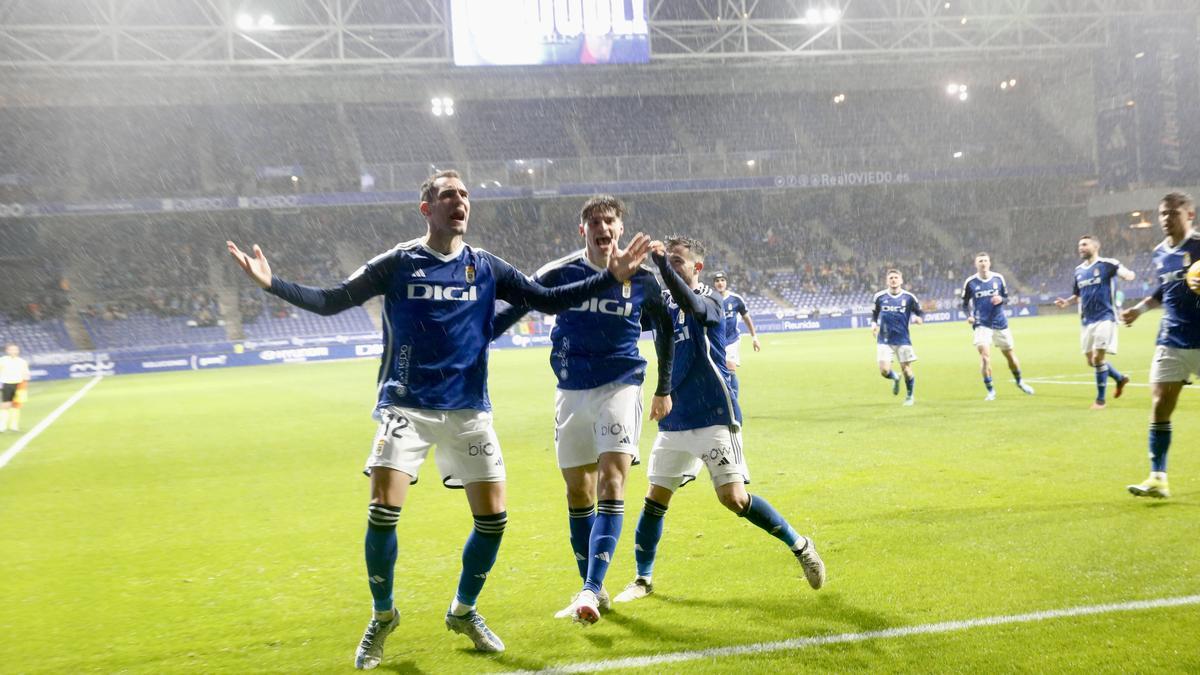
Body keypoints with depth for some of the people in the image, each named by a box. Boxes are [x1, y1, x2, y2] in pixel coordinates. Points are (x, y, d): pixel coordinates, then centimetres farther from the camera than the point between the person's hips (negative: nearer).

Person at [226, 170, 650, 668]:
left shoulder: (486, 268, 4)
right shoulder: (397, 263, -2)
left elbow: (548, 300, 7)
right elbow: (331, 301, -1)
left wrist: (611, 277, -1)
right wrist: (271, 283, -15)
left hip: (468, 410, 3)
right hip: (406, 406, -2)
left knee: (493, 516, 0)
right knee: (383, 510, -13)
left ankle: (464, 611, 25)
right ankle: (383, 617, 12)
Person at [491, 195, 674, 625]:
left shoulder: (641, 279, 0)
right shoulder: (559, 274, -1)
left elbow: (664, 328, 16)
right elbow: (511, 311, 7)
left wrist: (664, 389, 21)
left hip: (619, 388, -2)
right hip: (571, 392, 2)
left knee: (611, 484, -17)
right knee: (578, 493, 7)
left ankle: (591, 591, -22)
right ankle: (593, 592, 21)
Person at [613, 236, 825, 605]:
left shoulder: (709, 300, -8)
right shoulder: (663, 301, 10)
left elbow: (691, 305, -31)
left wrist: (663, 263, -43)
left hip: (714, 418, -6)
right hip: (673, 421, 6)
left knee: (734, 497, -10)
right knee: (655, 498, 6)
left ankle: (800, 546, 8)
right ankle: (643, 578, 19)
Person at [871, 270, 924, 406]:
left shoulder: (909, 297, -3)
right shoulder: (879, 296, 1)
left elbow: (920, 312, 5)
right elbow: (874, 313, 16)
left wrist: (919, 318, -17)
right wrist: (873, 323, -3)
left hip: (903, 340, -1)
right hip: (884, 340, 1)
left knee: (906, 370, 1)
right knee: (884, 371, -10)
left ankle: (909, 396, 28)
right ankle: (895, 378, 27)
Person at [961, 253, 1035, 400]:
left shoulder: (998, 278, 1)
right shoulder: (970, 282, -4)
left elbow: (1006, 297, 10)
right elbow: (965, 304, 5)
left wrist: (1001, 299, -13)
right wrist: (969, 315, -14)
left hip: (1000, 323, 2)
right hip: (982, 325, -2)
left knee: (1009, 353, 12)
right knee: (984, 354, -19)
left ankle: (1019, 382, 38)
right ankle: (990, 391, -7)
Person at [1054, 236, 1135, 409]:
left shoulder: (1107, 264, -7)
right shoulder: (1079, 270, 12)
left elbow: (1128, 274, -16)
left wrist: (1126, 274, -39)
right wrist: (1066, 302, 4)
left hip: (1105, 318, -7)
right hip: (1087, 321, 7)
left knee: (1098, 357, -11)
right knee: (1091, 360, 10)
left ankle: (1100, 399, 2)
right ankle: (1120, 378, 34)